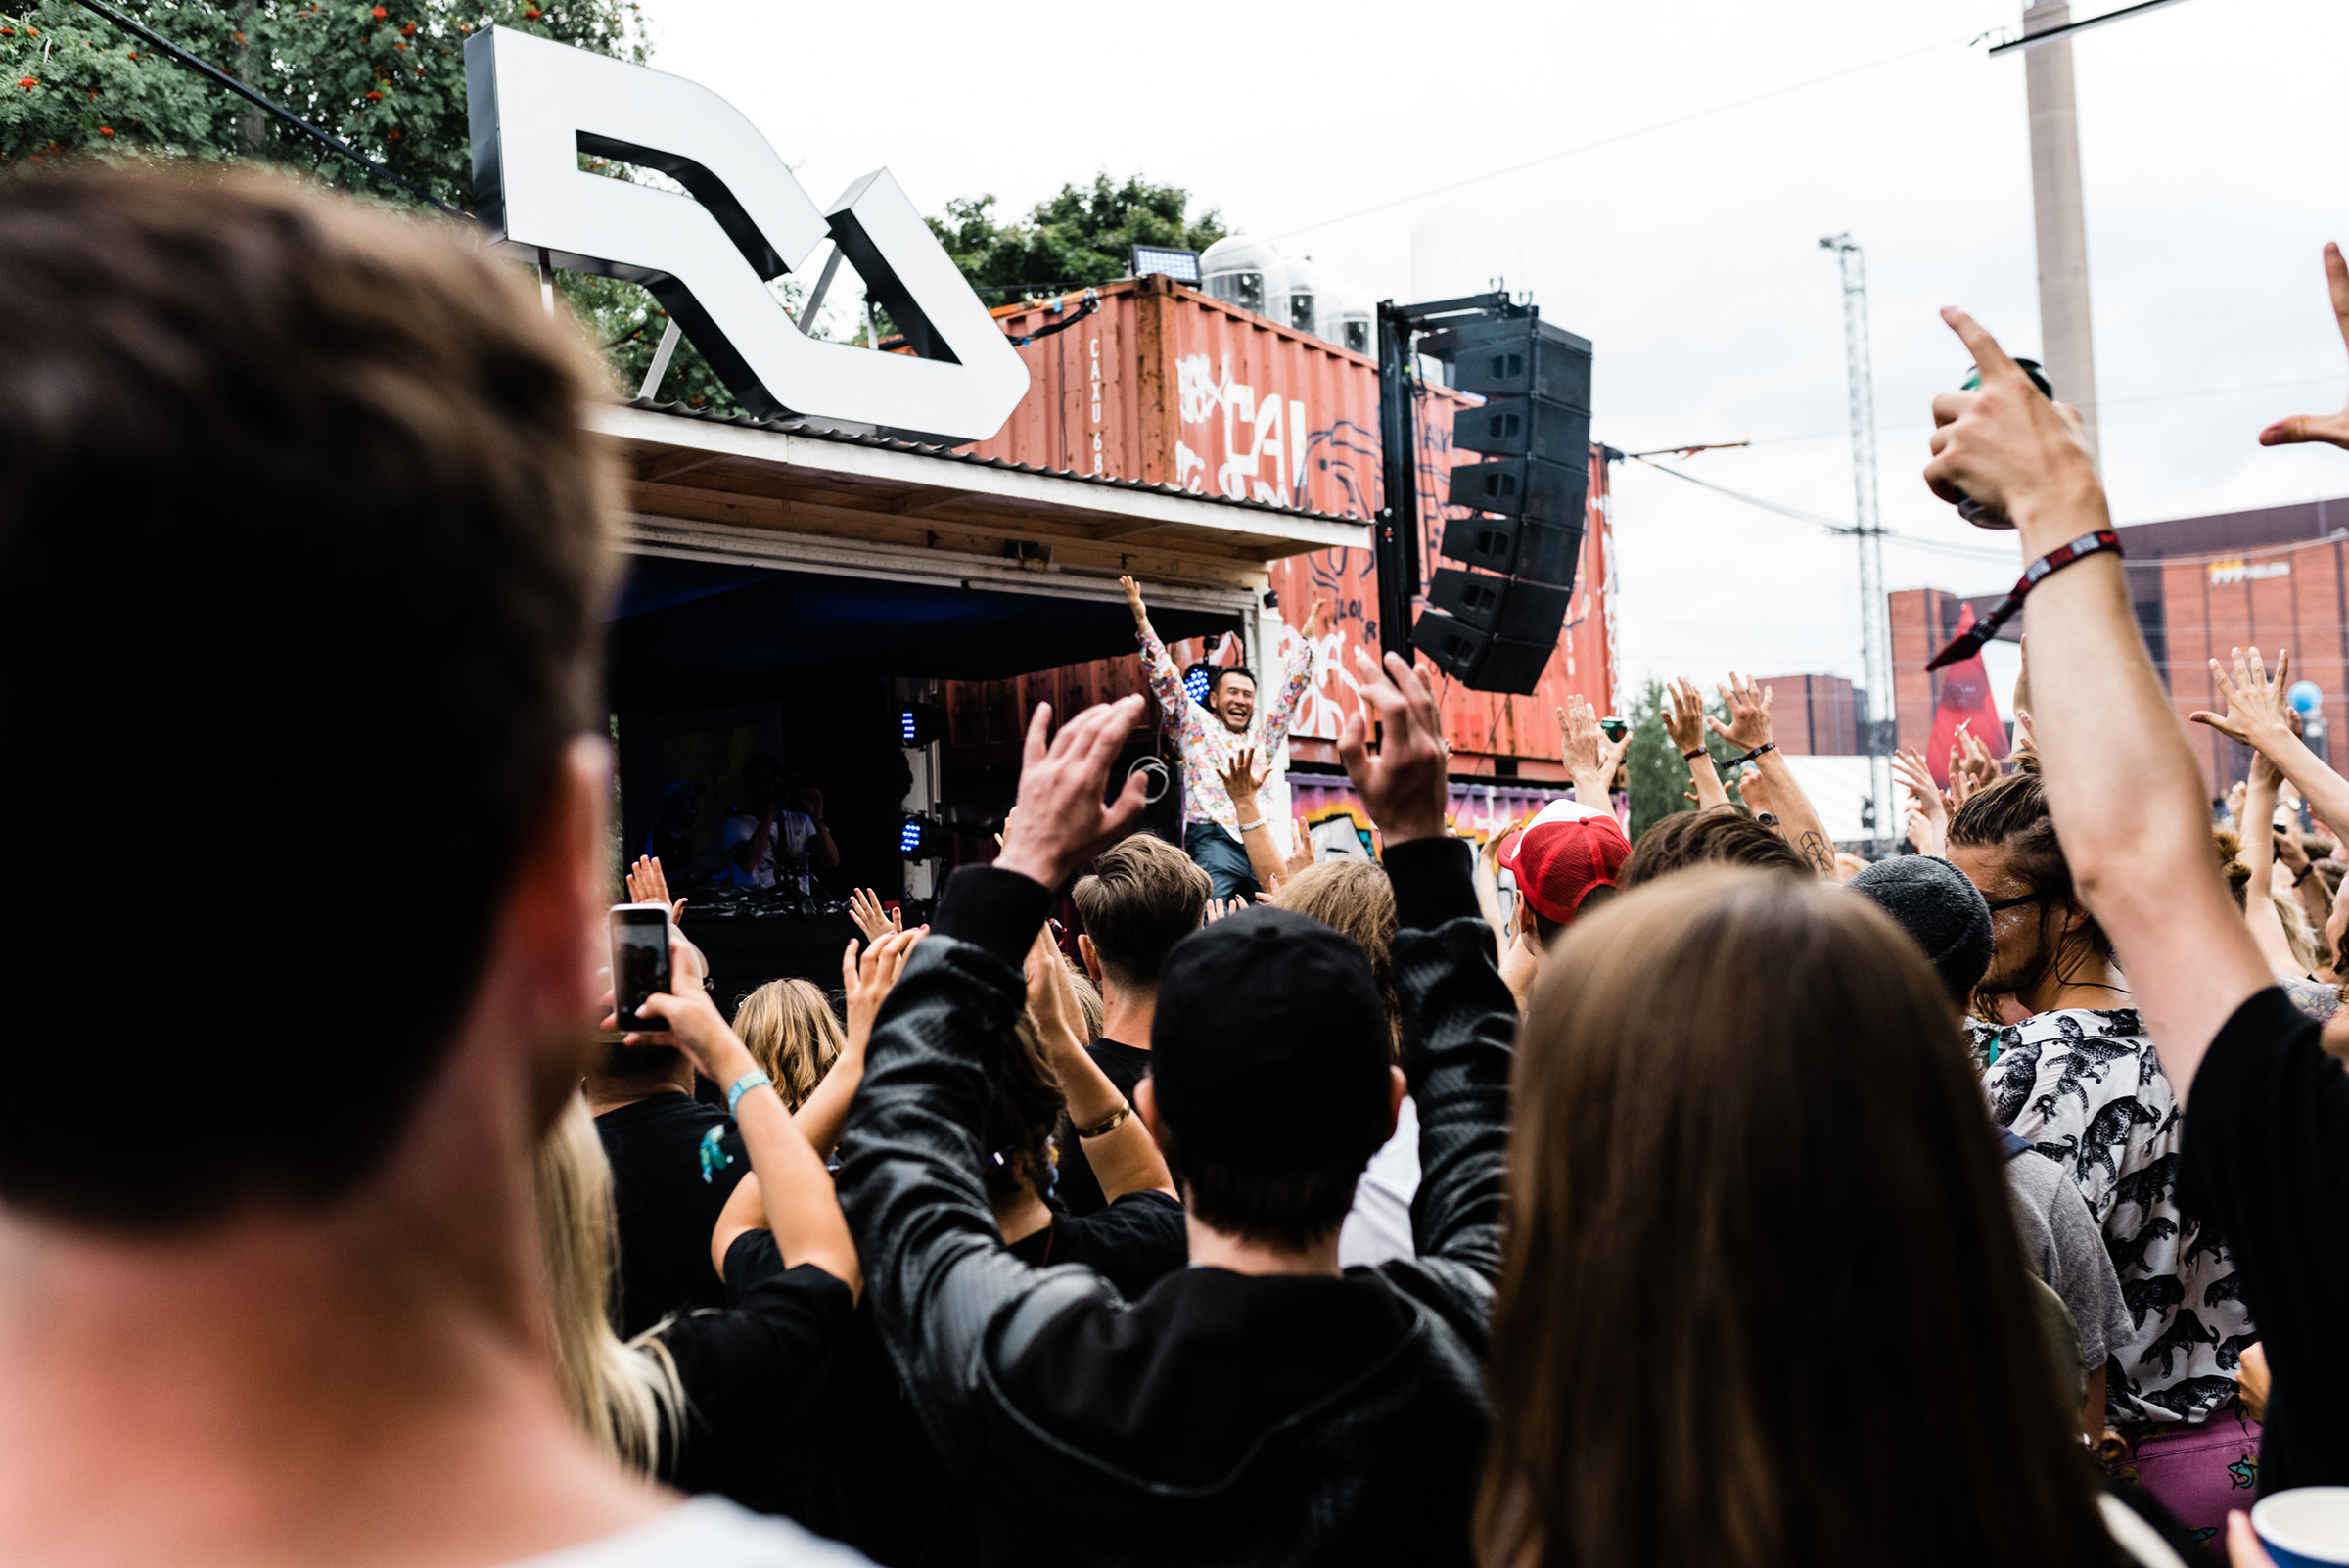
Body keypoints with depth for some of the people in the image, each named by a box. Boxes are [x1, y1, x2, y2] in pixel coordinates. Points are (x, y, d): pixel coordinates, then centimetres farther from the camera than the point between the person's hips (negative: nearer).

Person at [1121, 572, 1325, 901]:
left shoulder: (1262, 735, 24)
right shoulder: (1196, 724, 15)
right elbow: (1165, 678, 9)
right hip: (1214, 840, -5)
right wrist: (1142, 621, 3)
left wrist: (1305, 638, 26)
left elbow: (1291, 690, 28)